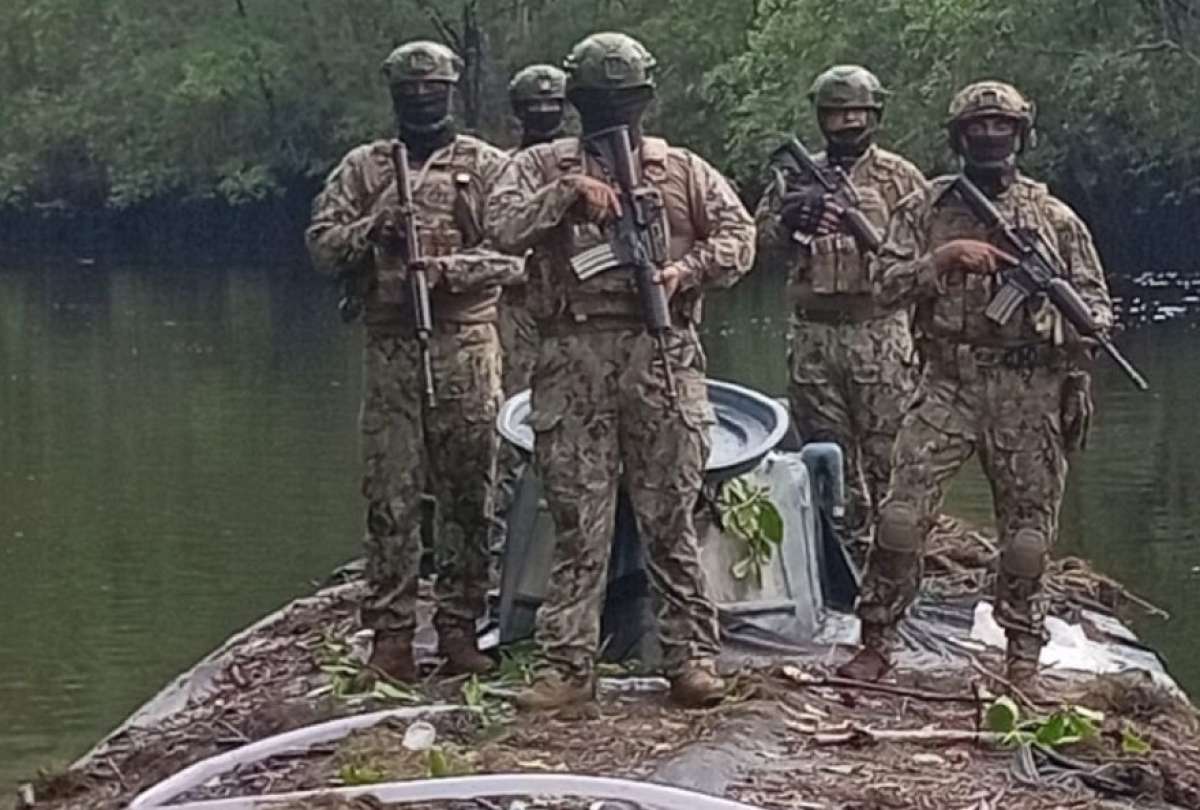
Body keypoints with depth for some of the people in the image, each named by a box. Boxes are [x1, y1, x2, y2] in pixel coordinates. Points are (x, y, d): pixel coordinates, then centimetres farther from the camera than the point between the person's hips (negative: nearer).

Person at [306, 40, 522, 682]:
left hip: (466, 345, -1)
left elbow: (512, 253, -1)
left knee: (468, 496, 2)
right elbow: (321, 246, 9)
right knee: (389, 497, -1)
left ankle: (459, 628, 9)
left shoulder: (485, 166, 7)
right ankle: (390, 634, 2)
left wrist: (446, 268, -16)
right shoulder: (363, 168, 13)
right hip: (390, 346, 1)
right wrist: (372, 229, -8)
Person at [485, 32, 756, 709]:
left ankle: (693, 655, 8)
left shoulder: (684, 169, 13)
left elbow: (739, 234, 8)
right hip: (573, 356, 0)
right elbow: (504, 228, -3)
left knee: (671, 519, 2)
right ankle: (569, 665, 5)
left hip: (662, 355, 0)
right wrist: (569, 190, -12)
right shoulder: (542, 166, 12)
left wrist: (686, 271, -8)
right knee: (579, 520, 2)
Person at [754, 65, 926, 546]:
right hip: (812, 335, 3)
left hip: (880, 332, -3)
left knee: (887, 458, -5)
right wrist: (789, 223, -12)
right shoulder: (797, 178, 12)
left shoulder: (900, 178, 6)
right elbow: (765, 255, 7)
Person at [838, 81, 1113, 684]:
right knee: (902, 512, -8)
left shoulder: (1053, 218, 7)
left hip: (1028, 391, 0)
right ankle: (876, 641, 2)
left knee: (1027, 526, 5)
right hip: (948, 385, 0)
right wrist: (946, 256, -14)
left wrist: (1078, 323, -10)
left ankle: (1023, 651, 19)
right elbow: (888, 283, 0)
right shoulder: (926, 210, 8)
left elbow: (1096, 299, 10)